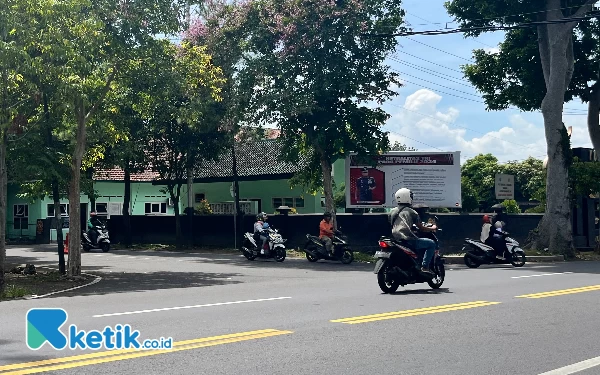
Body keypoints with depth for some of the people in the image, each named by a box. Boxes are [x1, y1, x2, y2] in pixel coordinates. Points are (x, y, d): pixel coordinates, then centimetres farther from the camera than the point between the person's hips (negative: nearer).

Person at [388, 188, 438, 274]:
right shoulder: (411, 212, -1)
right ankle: (425, 266, -7)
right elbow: (421, 228, 2)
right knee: (431, 243, 3)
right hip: (408, 240, -7)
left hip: (396, 240, 7)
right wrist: (432, 228, 19)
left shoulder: (392, 212, 14)